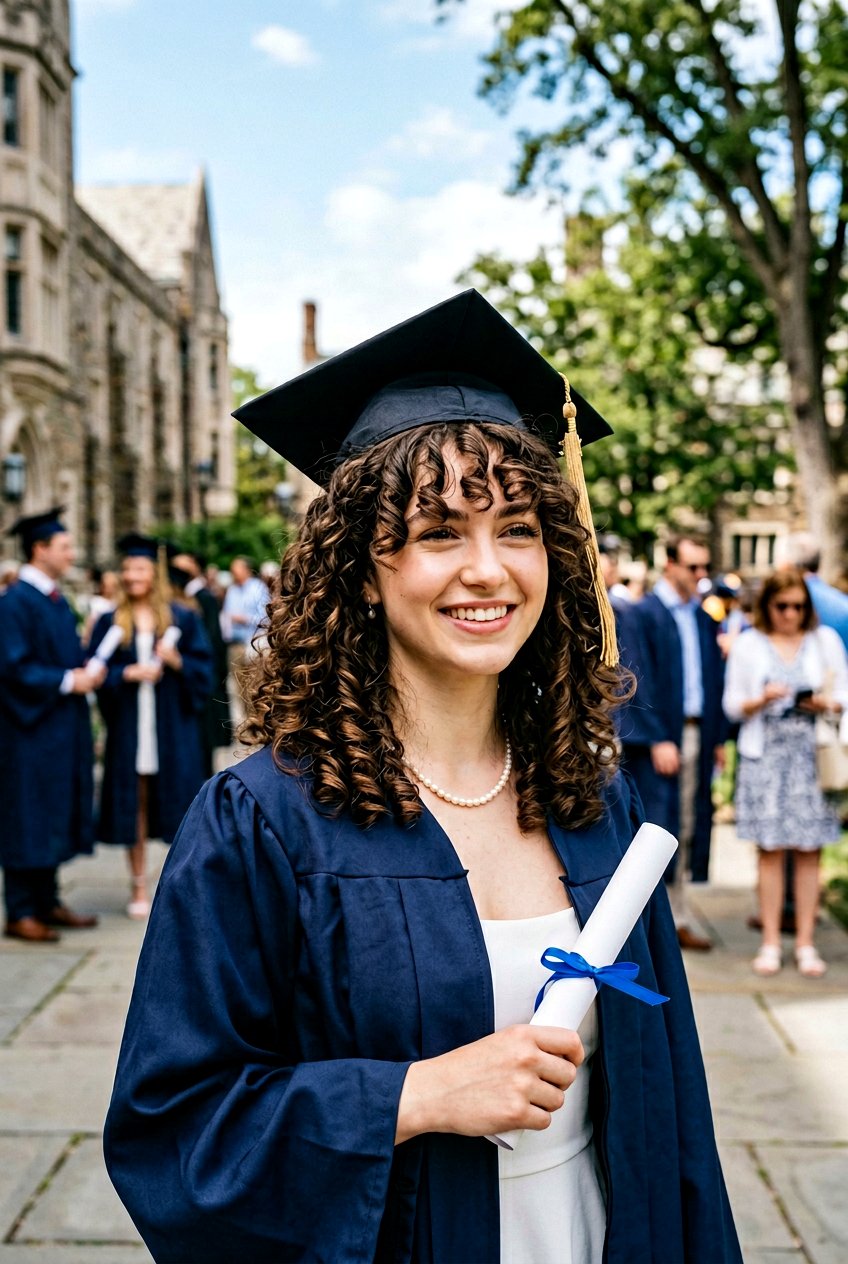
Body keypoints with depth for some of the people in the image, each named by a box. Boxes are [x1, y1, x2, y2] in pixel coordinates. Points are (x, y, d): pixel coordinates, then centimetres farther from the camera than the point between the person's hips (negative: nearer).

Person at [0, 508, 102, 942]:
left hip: (61, 727, 9)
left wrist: (86, 671, -1)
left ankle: (47, 902, 22)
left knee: (55, 817, 13)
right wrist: (67, 681, -20)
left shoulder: (56, 600, 13)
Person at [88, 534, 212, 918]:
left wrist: (177, 661, -16)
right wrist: (127, 674, -15)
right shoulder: (109, 622, 6)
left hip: (173, 725, 0)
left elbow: (204, 667, 2)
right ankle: (139, 886, 14)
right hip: (129, 725, 1)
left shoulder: (182, 619, 5)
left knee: (178, 798, 1)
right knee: (134, 804, 3)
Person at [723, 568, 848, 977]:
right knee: (770, 849, -2)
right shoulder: (748, 644, 9)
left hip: (812, 755, 1)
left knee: (809, 850, -1)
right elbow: (732, 705, 8)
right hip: (765, 755, -1)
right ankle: (770, 943, 6)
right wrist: (761, 700, -11)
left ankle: (805, 944, 6)